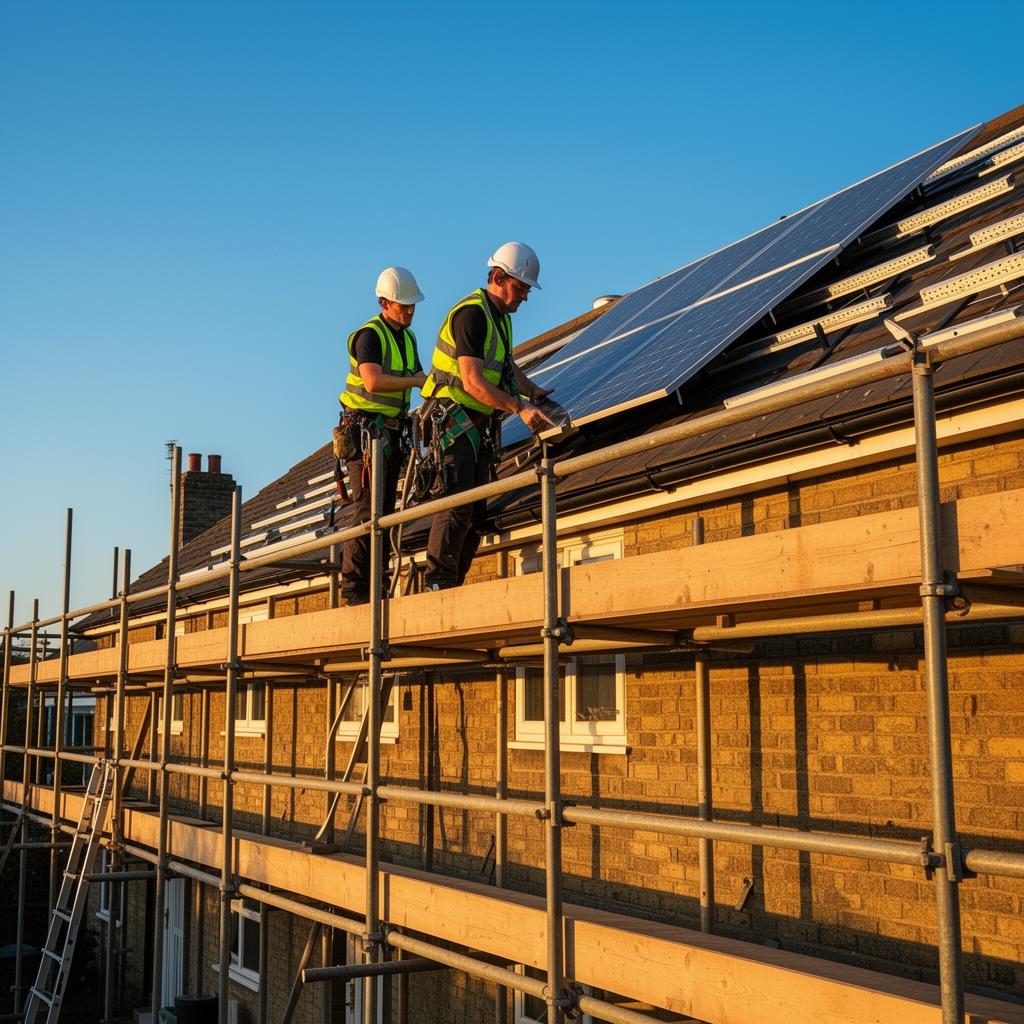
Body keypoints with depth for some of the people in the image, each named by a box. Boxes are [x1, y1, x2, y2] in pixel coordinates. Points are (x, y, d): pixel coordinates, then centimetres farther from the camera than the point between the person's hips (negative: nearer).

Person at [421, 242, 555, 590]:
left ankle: (454, 586, 11)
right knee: (456, 505, -16)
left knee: (476, 511, 7)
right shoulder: (471, 313, -16)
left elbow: (506, 365, 32)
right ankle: (437, 583, -11)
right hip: (453, 418, -10)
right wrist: (520, 408, -29)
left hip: (479, 423, 10)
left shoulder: (500, 316, 15)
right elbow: (473, 382, -25)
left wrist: (534, 391, 21)